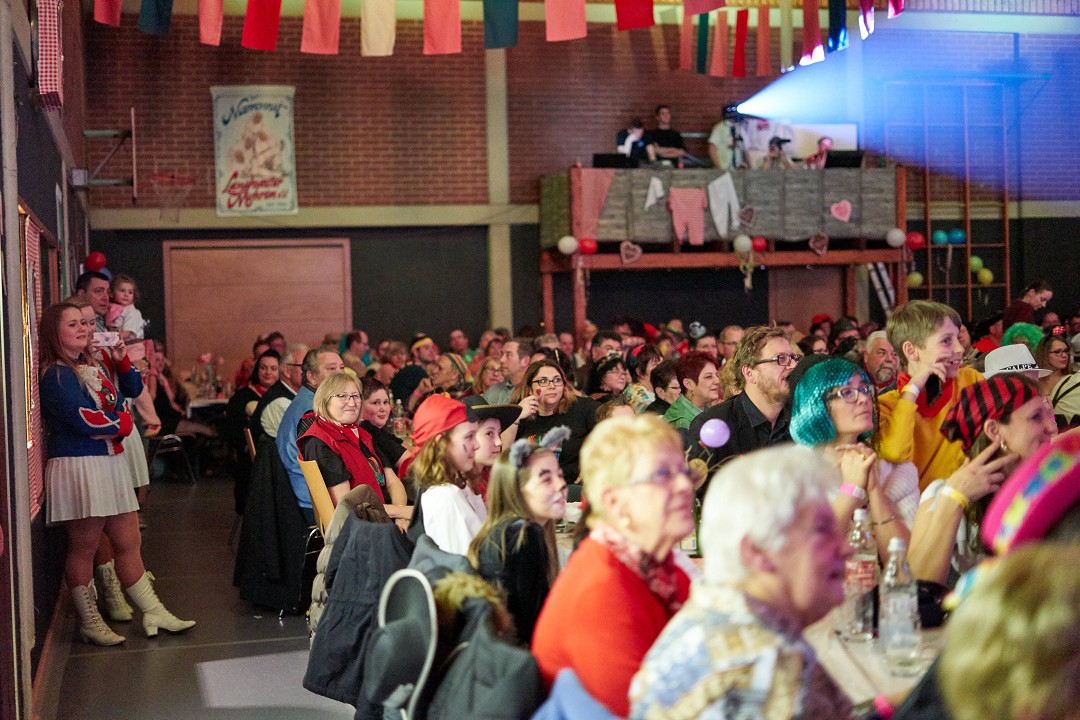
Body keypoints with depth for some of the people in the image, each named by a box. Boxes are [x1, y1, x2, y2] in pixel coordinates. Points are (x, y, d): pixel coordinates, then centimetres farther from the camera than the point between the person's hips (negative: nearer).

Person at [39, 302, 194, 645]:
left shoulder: (90, 367, 16)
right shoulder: (55, 375, -11)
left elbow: (132, 390, 18)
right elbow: (84, 420, -21)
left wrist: (122, 361, 2)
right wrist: (118, 423, -4)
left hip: (109, 463, 9)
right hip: (78, 466, -9)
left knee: (128, 541, 12)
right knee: (83, 547, 1)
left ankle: (153, 613, 18)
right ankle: (89, 623, 12)